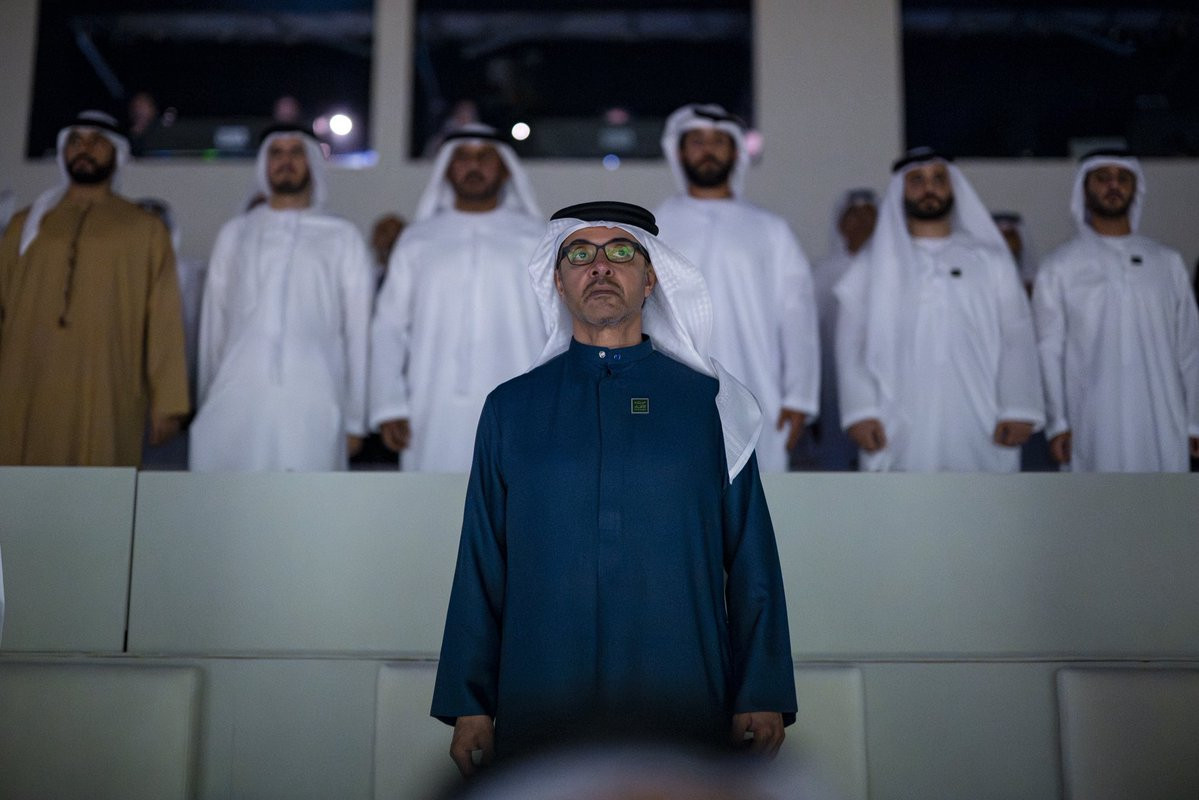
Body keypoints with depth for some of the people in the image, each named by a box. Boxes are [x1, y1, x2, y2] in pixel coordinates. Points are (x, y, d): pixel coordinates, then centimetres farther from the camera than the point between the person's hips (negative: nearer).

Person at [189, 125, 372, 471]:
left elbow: (357, 329, 8)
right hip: (236, 401, 2)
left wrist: (355, 419, 4)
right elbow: (213, 323, 17)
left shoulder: (341, 236, 10)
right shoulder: (236, 232, 17)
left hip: (313, 407, -1)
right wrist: (205, 402, 13)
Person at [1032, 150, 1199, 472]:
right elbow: (1049, 349, 1)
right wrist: (1057, 421, -5)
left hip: (1164, 424, 3)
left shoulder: (1167, 261, 11)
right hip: (1094, 429, -2)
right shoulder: (1060, 266, 3)